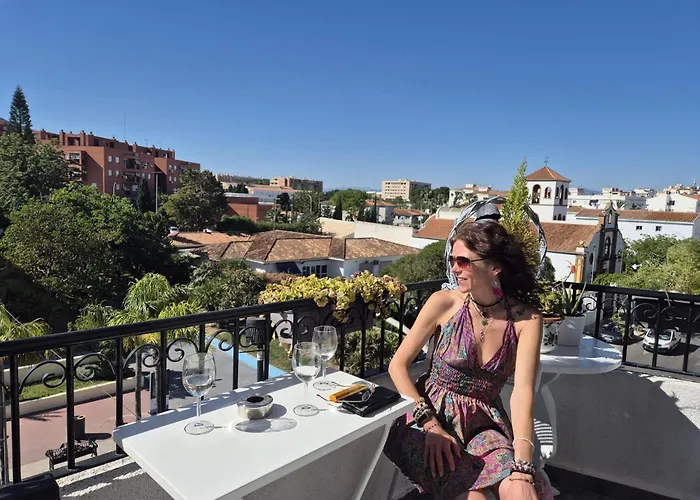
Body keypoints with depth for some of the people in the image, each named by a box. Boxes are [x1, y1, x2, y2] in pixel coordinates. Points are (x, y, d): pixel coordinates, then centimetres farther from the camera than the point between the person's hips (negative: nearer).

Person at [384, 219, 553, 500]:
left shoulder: (525, 318, -8)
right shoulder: (444, 303, -10)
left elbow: (523, 392, -15)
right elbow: (398, 365, -6)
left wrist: (523, 468, -26)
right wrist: (430, 425, -15)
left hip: (485, 426, 1)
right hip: (433, 415, -1)